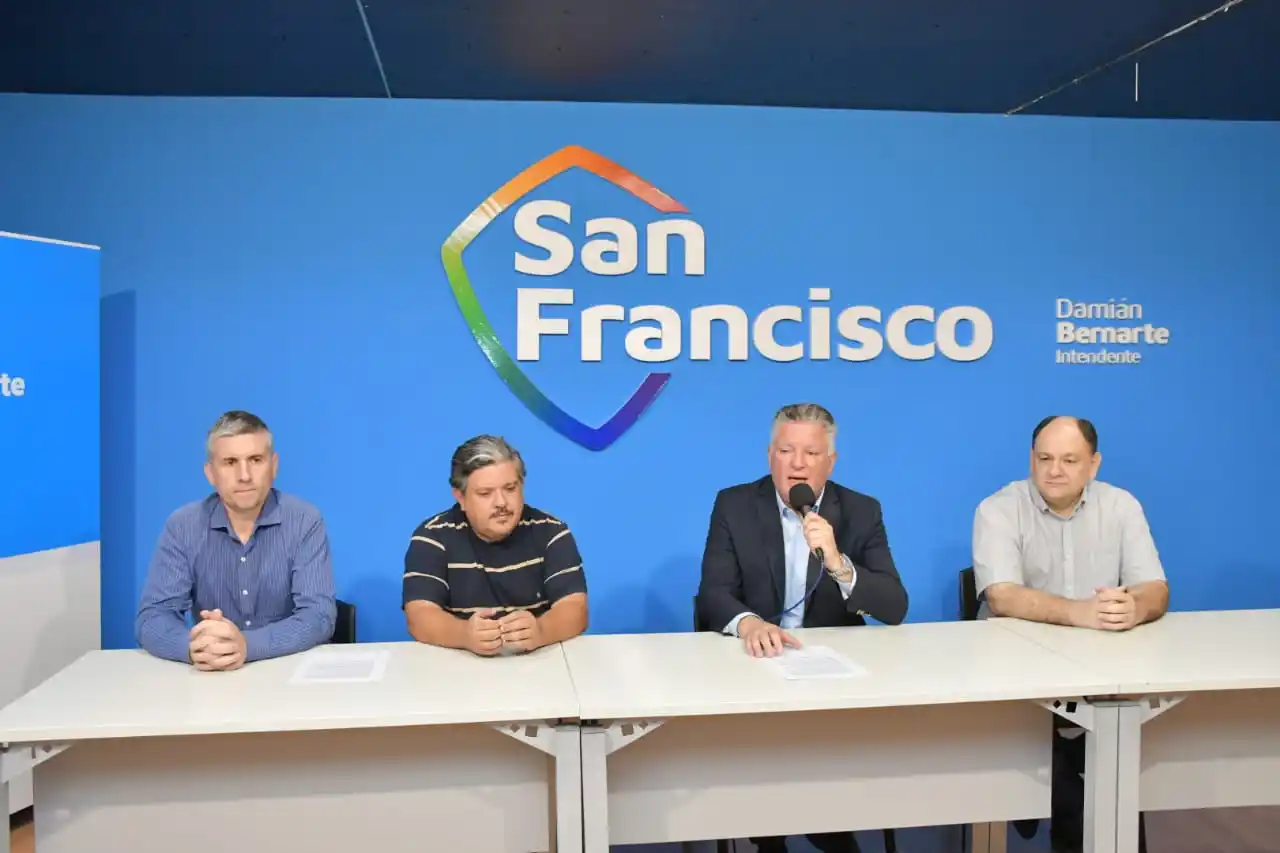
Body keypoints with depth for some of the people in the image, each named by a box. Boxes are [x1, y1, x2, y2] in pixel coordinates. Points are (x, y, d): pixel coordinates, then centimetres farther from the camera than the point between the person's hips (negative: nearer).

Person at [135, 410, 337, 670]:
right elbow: (152, 617, -7)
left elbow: (319, 615, -15)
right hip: (211, 677, 2)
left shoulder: (305, 521, -8)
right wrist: (193, 647, -29)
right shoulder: (182, 527, -1)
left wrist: (247, 645, -32)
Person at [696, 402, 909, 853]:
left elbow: (895, 609, -8)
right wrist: (748, 623, -33)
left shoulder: (862, 512, 1)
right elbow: (713, 595, -11)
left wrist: (838, 563, -26)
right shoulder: (734, 505, -1)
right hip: (758, 660, 0)